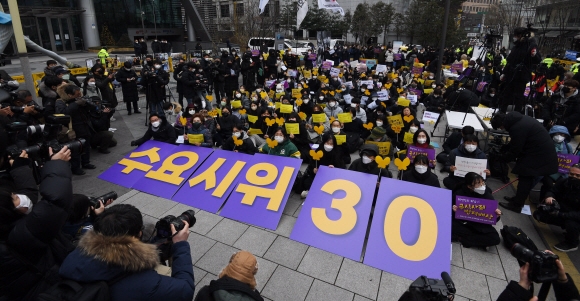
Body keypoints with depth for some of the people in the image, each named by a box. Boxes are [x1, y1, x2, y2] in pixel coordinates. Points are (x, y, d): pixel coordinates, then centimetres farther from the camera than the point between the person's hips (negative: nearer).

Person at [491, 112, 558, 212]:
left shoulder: (517, 128, -26)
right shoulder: (517, 119, 6)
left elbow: (514, 150, -16)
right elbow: (515, 144, 16)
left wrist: (502, 157, -1)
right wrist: (504, 150, 13)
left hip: (539, 154, -10)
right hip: (543, 151, 10)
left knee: (525, 178, -2)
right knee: (526, 177, 17)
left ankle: (516, 204, 6)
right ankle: (518, 199, 28)